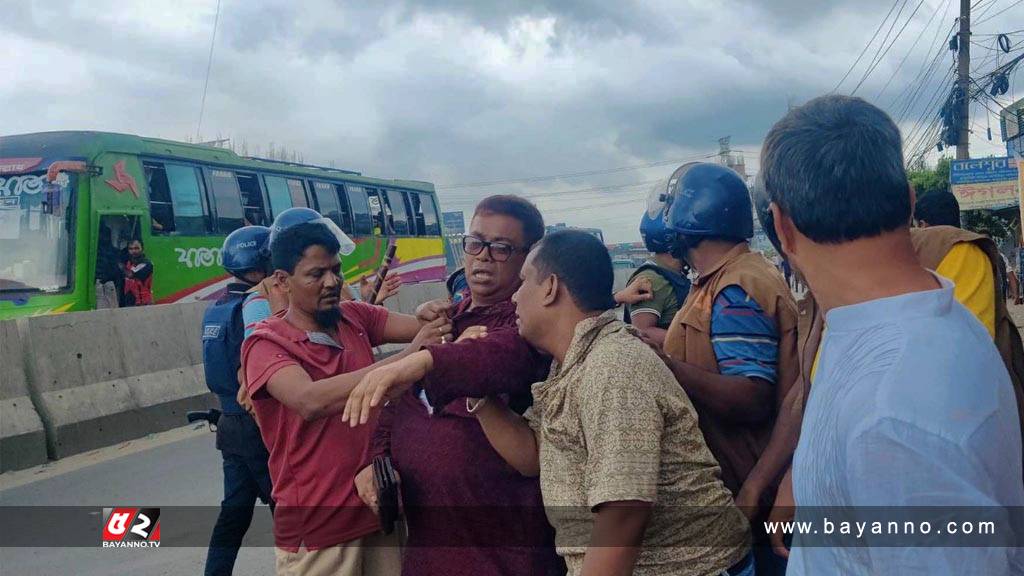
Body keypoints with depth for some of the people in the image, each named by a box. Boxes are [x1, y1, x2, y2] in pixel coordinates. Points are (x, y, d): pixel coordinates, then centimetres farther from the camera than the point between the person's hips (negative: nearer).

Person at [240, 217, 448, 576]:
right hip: (317, 527, -5)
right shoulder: (265, 343, -13)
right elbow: (310, 401, -31)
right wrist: (406, 358, -36)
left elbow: (420, 327, -10)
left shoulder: (356, 317, 4)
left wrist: (441, 317, -33)